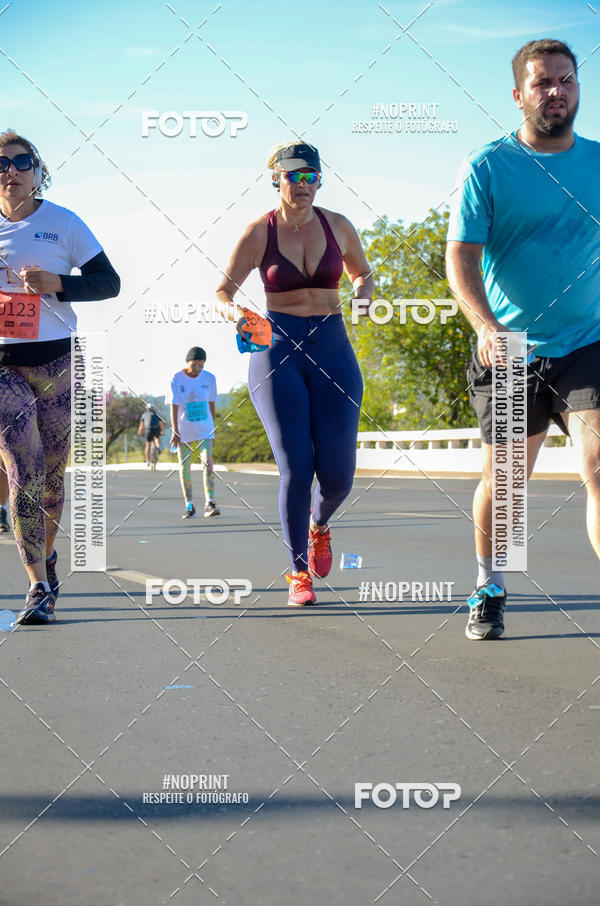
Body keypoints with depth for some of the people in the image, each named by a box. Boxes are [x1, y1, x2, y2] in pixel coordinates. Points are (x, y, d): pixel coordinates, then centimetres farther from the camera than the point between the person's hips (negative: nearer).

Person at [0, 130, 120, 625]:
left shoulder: (62, 223, 1)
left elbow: (109, 282, 1)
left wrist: (57, 284, -15)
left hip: (56, 361, 0)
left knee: (52, 473, 8)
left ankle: (47, 553, 35)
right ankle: (40, 586, -6)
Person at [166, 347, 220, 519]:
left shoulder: (209, 379, 1)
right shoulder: (176, 380, -7)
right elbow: (173, 407, -12)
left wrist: (212, 428, 17)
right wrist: (175, 432, -20)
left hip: (204, 430, 1)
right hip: (183, 432, -1)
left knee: (208, 464, -14)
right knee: (184, 468, 3)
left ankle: (209, 504, -20)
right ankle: (189, 506, 13)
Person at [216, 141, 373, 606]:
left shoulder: (338, 226, 6)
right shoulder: (259, 233, -1)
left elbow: (363, 274, 22)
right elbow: (222, 291, 2)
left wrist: (363, 294, -1)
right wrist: (235, 313, -21)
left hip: (332, 348, 2)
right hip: (277, 351, -2)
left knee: (338, 475, -5)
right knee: (296, 468, -11)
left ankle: (319, 524, 31)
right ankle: (299, 572, 4)